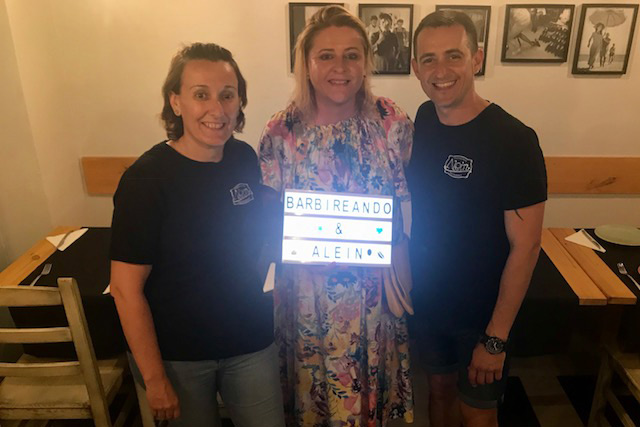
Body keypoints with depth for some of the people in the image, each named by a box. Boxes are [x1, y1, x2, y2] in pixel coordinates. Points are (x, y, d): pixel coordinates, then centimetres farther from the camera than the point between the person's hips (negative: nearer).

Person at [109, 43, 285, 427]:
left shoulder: (244, 157, -5)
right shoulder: (146, 179, -21)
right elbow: (126, 288, -17)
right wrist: (155, 379, -13)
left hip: (251, 340, 4)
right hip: (177, 354, -4)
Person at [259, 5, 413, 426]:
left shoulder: (392, 122, -8)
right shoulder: (282, 131, -11)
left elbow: (409, 200, 1)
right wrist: (306, 247, -15)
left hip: (376, 290, 1)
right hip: (308, 292, -1)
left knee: (371, 389, 22)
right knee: (313, 393, 20)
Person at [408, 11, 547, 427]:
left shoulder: (514, 140, -22)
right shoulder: (423, 121, -4)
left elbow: (525, 246, -19)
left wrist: (496, 338, -17)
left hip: (481, 314, -4)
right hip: (426, 301, 4)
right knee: (440, 388, 24)